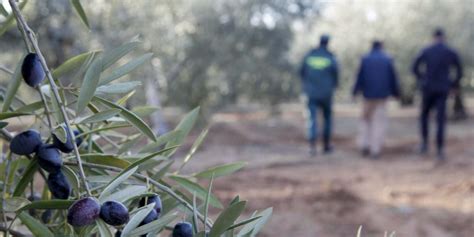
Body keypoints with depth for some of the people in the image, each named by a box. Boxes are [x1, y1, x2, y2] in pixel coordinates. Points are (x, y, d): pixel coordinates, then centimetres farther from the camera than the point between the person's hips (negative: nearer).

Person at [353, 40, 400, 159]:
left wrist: (355, 91, 11)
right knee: (379, 122, 2)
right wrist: (396, 92, 14)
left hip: (368, 94, 1)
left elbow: (360, 77, 0)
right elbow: (393, 78, 3)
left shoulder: (365, 59, 1)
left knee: (366, 119, 15)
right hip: (382, 95, -1)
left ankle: (364, 145, 4)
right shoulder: (387, 59, 1)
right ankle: (375, 149, -3)